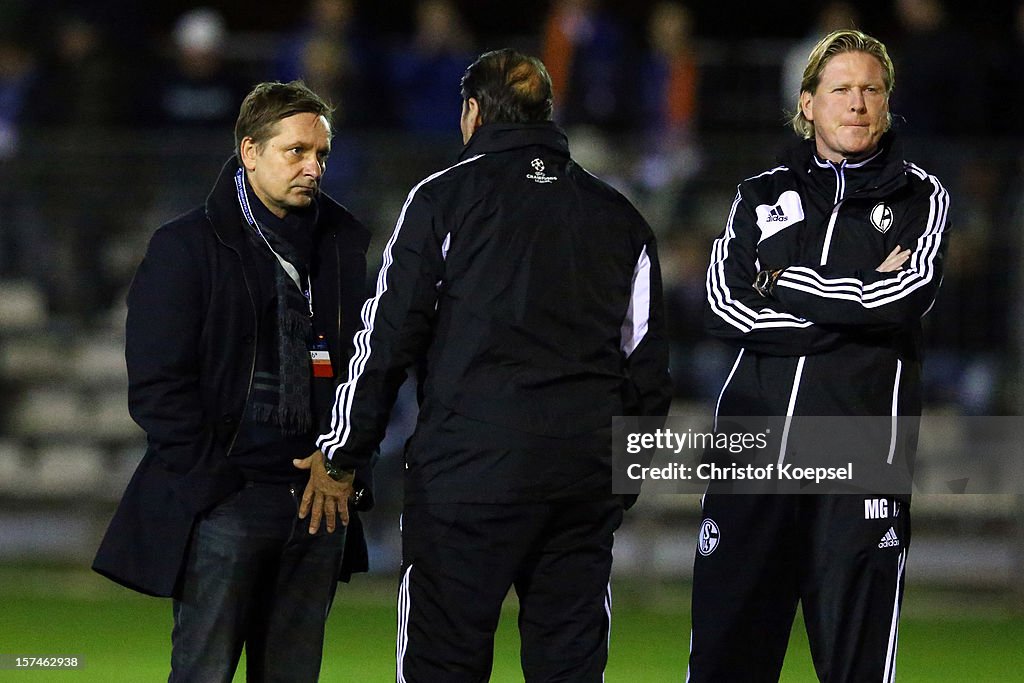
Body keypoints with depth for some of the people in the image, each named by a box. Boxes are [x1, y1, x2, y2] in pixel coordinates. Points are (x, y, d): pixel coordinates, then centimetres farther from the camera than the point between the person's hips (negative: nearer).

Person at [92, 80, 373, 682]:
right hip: (222, 505, -4)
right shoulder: (187, 247, -2)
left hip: (320, 497, 4)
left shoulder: (346, 244, 12)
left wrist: (345, 461, 1)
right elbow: (157, 386, -6)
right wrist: (217, 481, -10)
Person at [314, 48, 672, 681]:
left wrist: (342, 456, 4)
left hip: (469, 468, -4)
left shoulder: (444, 198, 2)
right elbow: (648, 366, 16)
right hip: (587, 477, 4)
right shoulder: (621, 219, 16)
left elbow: (389, 337, -1)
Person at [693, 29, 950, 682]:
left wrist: (785, 286, 0)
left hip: (861, 450, -2)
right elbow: (726, 307, 2)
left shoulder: (921, 197, 12)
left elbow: (907, 296, -7)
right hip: (755, 439, 2)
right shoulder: (763, 195, 17)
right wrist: (855, 301, -5)